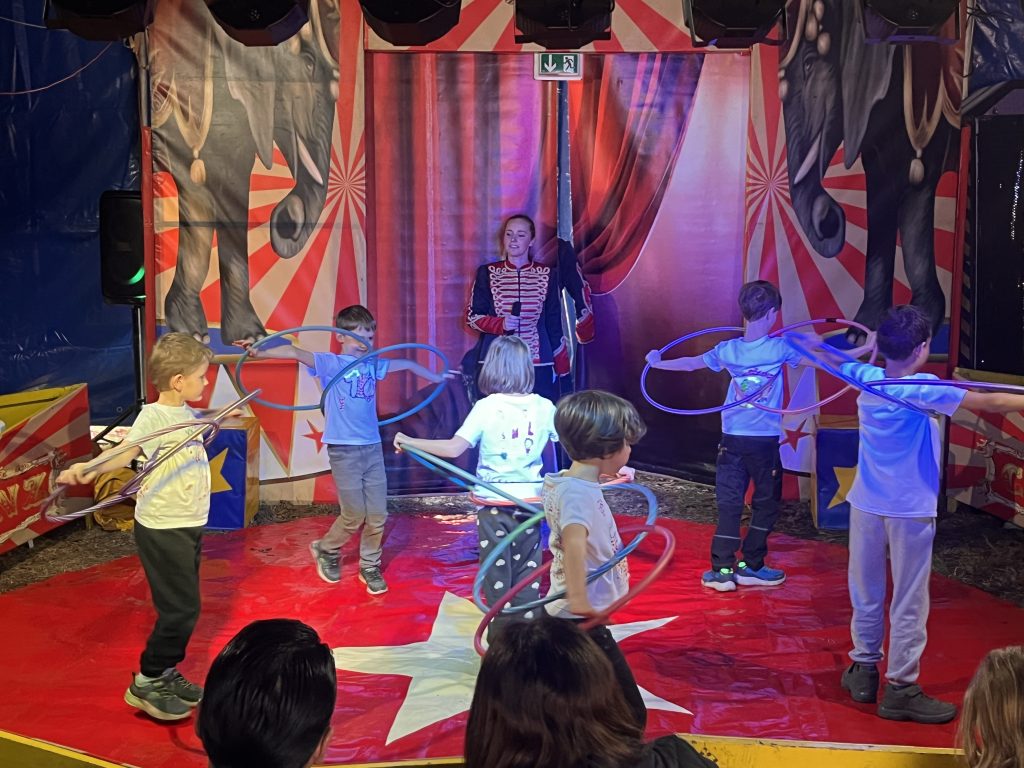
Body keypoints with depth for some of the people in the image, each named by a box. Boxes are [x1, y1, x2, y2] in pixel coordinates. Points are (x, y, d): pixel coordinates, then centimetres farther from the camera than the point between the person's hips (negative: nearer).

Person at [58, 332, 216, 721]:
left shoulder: (188, 414, 6)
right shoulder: (153, 416, -20)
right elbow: (125, 450, -37)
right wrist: (89, 467, -55)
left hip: (189, 526, 9)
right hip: (163, 529, -9)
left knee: (184, 607, 17)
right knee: (180, 609, -4)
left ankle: (165, 674, 32)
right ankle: (146, 684, 11)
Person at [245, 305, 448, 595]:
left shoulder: (373, 365, 10)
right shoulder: (331, 363, -6)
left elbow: (407, 364, 26)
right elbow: (295, 353, -21)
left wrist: (435, 377, 37)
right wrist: (261, 352, -36)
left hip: (372, 448, 5)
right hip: (344, 450, -5)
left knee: (377, 515, 5)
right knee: (354, 516, -2)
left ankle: (369, 567, 24)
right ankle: (326, 550, 26)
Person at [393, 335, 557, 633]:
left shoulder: (486, 407, -11)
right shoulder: (544, 407, -3)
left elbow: (454, 448, -20)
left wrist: (410, 442, -8)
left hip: (494, 503, -2)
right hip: (530, 501, 2)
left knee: (497, 576, 10)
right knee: (527, 577, 13)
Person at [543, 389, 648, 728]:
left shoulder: (564, 481, 6)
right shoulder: (579, 492, -24)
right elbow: (574, 540, -42)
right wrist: (578, 597, -53)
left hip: (569, 618, 11)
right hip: (582, 623, -11)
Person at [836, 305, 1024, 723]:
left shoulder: (866, 377, -2)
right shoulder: (923, 389, -17)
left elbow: (832, 358, 18)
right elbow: (990, 402, -18)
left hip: (866, 504, 6)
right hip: (910, 509, -6)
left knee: (866, 592, 16)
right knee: (908, 601, 1)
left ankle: (863, 669, 26)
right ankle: (901, 688, 5)